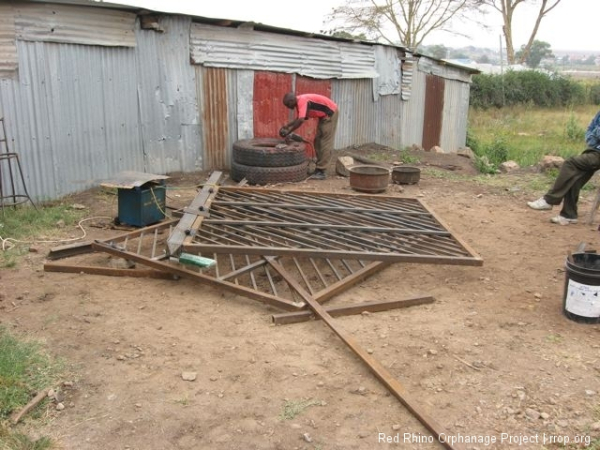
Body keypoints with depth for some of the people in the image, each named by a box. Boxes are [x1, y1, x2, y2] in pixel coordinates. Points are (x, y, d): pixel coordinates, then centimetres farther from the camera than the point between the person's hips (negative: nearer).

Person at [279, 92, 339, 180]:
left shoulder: (302, 101, -26)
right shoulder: (299, 102, 3)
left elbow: (301, 120, -36)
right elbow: (299, 118, 17)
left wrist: (288, 131, -27)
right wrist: (287, 125, 6)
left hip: (331, 113, -10)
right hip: (324, 116, 10)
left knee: (325, 143, -11)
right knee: (318, 142, 10)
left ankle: (322, 172, -10)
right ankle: (319, 169, 15)